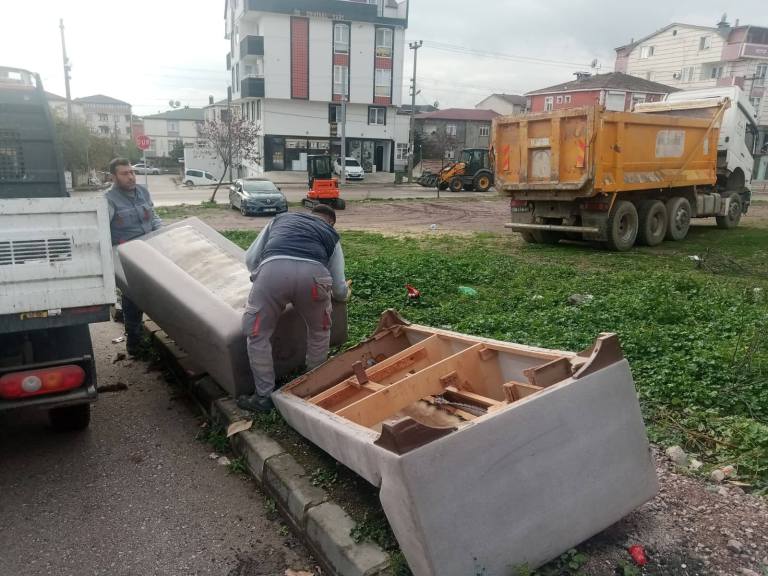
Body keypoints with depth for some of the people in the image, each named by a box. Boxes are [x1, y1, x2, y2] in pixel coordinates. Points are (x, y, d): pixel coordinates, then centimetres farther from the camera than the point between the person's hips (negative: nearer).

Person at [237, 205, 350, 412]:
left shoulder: (281, 219, 38)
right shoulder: (331, 234, 34)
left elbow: (250, 259, 32)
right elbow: (339, 289, 33)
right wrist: (345, 292, 57)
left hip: (272, 268, 0)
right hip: (312, 272, 0)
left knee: (257, 334, 20)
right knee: (319, 331, 28)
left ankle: (264, 397, 25)